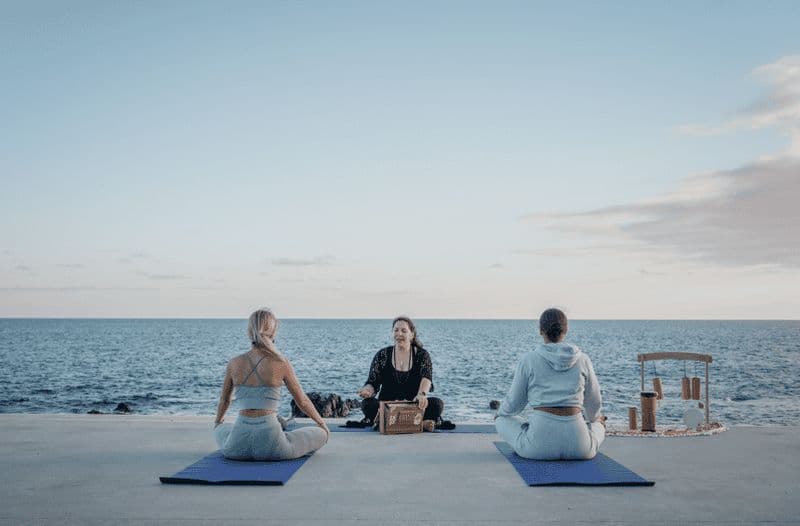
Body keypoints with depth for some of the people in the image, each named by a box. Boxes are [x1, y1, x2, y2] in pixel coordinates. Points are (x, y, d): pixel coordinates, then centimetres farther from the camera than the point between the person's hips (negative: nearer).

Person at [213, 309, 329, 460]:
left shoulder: (234, 363, 2)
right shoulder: (281, 363, -6)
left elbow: (224, 400, 19)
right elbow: (302, 401, 5)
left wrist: (217, 423, 41)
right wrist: (322, 423, 24)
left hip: (237, 447, 4)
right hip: (270, 444, -3)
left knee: (221, 430, 39)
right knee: (321, 434, 19)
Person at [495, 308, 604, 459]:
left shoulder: (528, 359, -1)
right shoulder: (582, 359, 5)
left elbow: (514, 402, 8)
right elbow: (594, 403, 17)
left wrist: (501, 412, 32)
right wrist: (592, 418, 41)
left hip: (540, 444, -2)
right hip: (578, 446, 2)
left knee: (503, 420, 28)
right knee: (598, 425, 37)